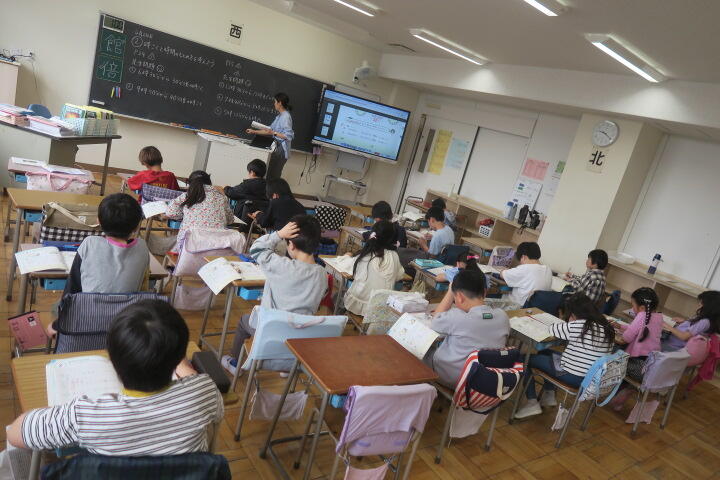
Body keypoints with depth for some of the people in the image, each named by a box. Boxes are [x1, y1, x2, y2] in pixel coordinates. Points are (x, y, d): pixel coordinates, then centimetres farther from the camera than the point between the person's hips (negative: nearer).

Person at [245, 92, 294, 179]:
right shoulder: (279, 116, 15)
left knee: (273, 176, -8)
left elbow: (289, 136, -22)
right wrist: (254, 131, 18)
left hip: (281, 150, -9)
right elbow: (270, 129, 20)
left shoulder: (286, 117, -15)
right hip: (277, 148, 9)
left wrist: (273, 133, -21)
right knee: (271, 174, 9)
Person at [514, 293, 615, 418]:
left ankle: (532, 404, 10)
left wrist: (569, 323, 10)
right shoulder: (607, 327, -2)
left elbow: (553, 329, -7)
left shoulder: (576, 326, -23)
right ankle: (549, 396, 31)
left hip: (573, 377, -8)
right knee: (546, 353, 26)